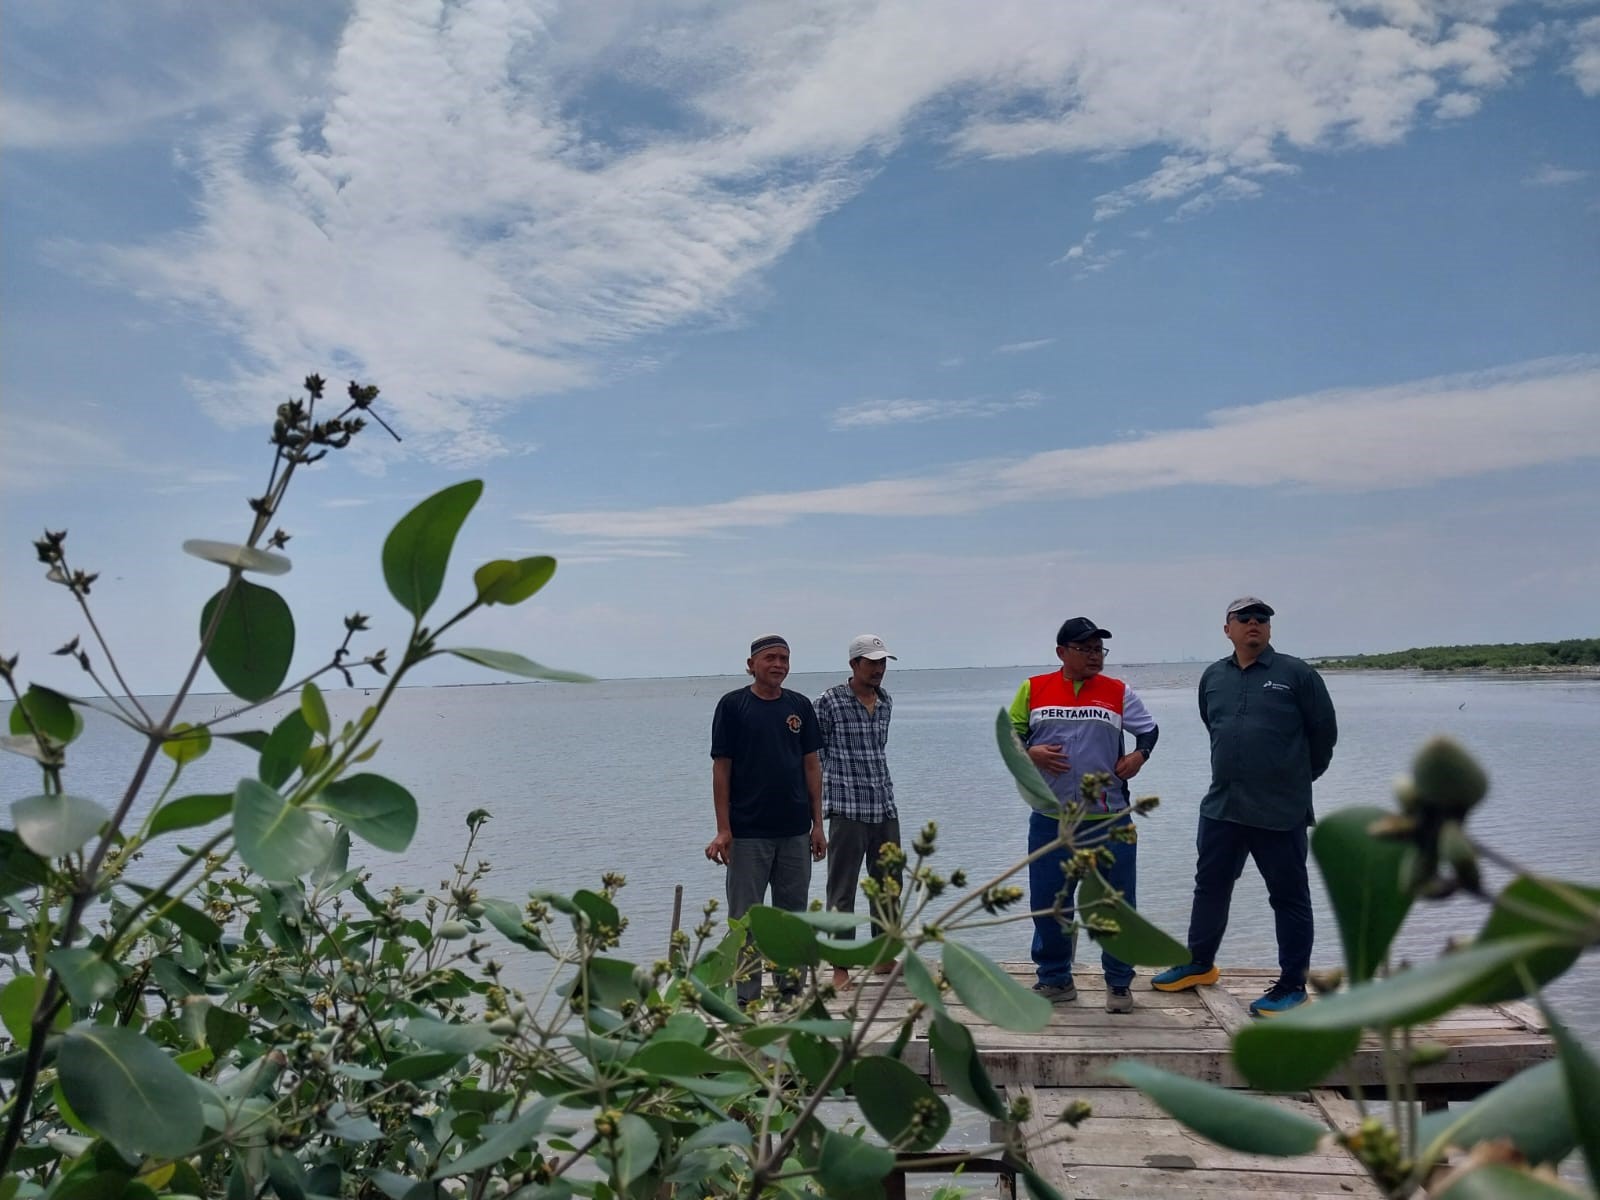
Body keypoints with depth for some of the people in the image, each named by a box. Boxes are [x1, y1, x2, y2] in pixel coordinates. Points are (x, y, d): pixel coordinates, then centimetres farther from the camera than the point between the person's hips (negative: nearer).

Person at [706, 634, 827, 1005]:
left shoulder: (800, 706, 6)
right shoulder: (733, 705, -4)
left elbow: (812, 766, 10)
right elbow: (721, 769, -5)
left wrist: (817, 824, 6)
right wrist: (723, 830, -9)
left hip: (796, 832, 4)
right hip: (747, 832, -4)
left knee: (793, 915, 11)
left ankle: (790, 992, 23)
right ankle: (745, 996, 12)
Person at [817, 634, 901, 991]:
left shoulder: (886, 702, 10)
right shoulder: (829, 701, -8)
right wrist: (815, 801, -5)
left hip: (885, 807, 6)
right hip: (846, 808, -6)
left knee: (889, 885, 13)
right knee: (842, 890, 0)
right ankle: (841, 967, 9)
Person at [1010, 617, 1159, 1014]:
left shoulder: (1118, 692, 4)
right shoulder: (1034, 689, 3)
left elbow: (1149, 729, 12)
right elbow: (1010, 735, 8)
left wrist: (1139, 755, -7)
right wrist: (1031, 752, -12)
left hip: (1110, 819, 0)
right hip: (1050, 820, 1)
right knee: (1047, 903, 8)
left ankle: (1119, 984, 22)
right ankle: (1054, 979, 24)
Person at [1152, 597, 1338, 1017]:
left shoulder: (1296, 674, -5)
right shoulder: (1213, 677, 7)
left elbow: (1324, 732, 3)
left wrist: (1299, 777, 12)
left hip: (1281, 812, -5)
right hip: (1221, 808, 5)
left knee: (1289, 896, 5)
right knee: (1210, 886, 15)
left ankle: (1292, 986, 15)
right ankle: (1199, 964, 31)